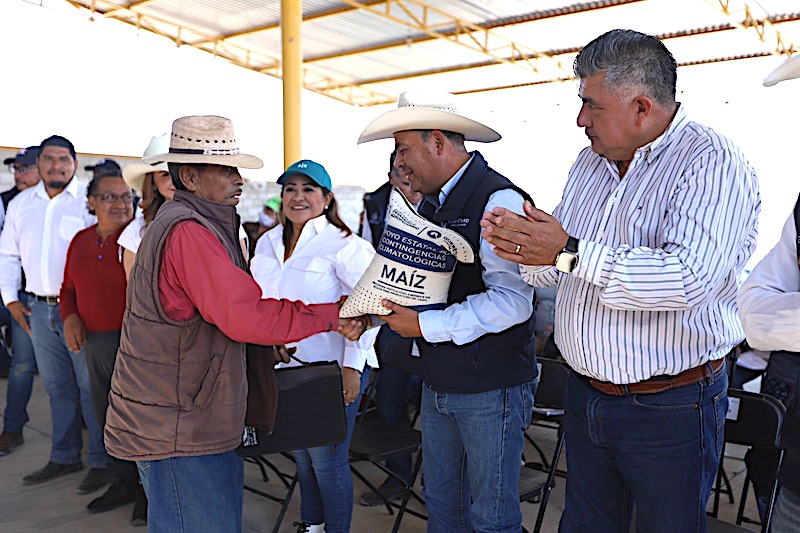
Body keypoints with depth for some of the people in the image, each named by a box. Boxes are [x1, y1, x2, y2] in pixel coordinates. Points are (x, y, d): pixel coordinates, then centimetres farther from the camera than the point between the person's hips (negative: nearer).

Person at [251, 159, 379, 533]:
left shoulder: (344, 245, -12)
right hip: (286, 366, 7)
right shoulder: (268, 243, 10)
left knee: (327, 459, 2)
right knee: (300, 454, 20)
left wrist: (353, 367, -20)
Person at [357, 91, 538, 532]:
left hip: (491, 388, -8)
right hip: (438, 383, 8)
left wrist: (425, 326, -20)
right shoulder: (428, 202, 11)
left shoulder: (498, 199, -18)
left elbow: (512, 301, -26)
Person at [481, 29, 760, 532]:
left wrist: (572, 253, -29)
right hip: (584, 392, 7)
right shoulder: (590, 162, 9)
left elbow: (691, 277, -30)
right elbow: (555, 270, 11)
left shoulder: (713, 162, -15)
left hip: (669, 409, -7)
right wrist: (521, 245, -12)